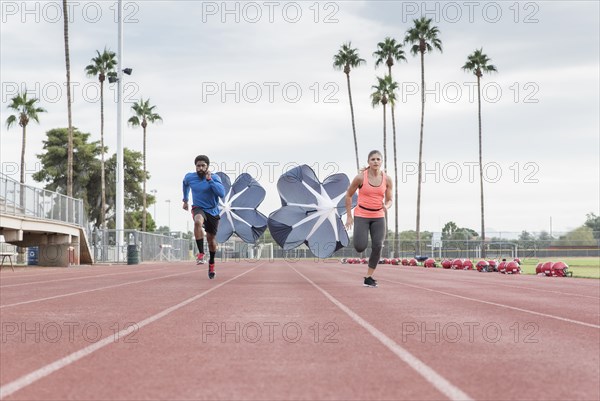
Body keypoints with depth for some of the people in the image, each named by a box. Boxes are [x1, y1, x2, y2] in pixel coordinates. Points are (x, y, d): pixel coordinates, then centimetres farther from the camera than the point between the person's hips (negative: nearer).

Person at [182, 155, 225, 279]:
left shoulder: (214, 178, -14)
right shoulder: (189, 177, -5)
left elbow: (222, 193, -30)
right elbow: (185, 185, 21)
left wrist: (209, 180, -31)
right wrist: (185, 200, 25)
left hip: (213, 211, 0)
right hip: (198, 209, 0)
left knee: (211, 239, 11)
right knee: (198, 221, -37)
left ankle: (211, 263, 38)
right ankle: (201, 253, -33)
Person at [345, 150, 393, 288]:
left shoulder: (387, 179, -3)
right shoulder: (360, 177, -11)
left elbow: (389, 200, 7)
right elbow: (348, 195, 1)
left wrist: (386, 206, -18)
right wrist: (349, 216, 0)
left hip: (378, 217, 3)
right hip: (361, 215, -2)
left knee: (377, 247, -12)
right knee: (360, 248, -15)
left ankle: (369, 278, 1)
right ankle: (358, 237, 24)